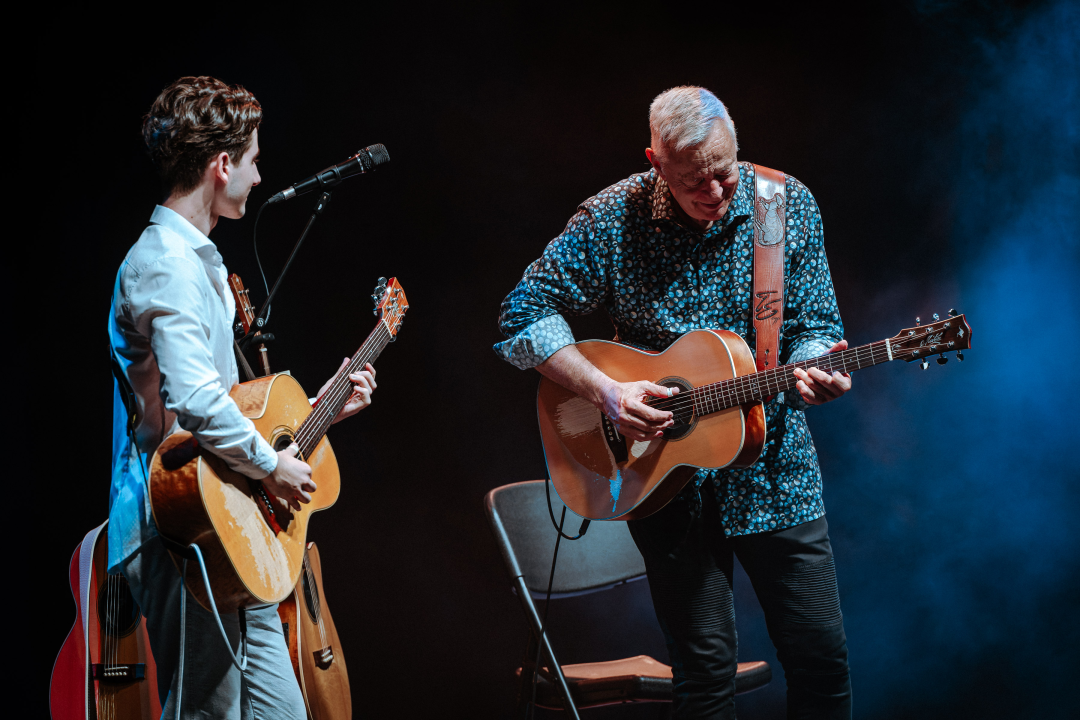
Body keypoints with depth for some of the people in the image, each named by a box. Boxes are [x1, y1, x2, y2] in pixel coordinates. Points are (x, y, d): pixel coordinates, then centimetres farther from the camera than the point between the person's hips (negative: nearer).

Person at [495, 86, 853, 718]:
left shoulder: (789, 205, -4)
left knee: (823, 662, 4)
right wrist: (604, 391, -17)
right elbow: (526, 315, -5)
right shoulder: (612, 219, -9)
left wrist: (814, 369, -22)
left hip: (773, 468, 2)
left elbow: (815, 326, 2)